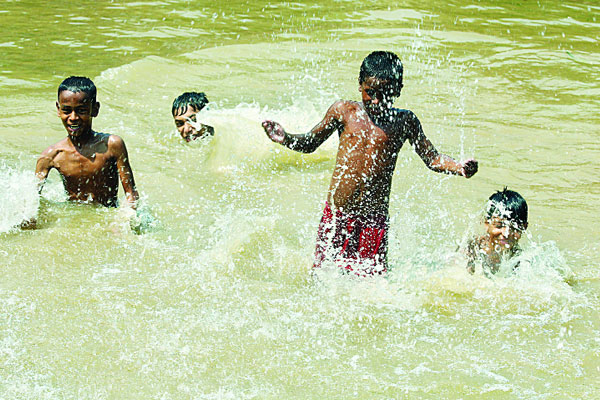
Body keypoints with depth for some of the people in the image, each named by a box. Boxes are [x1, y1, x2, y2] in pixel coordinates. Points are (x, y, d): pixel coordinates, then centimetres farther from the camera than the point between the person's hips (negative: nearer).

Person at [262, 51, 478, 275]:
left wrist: (459, 168, -13)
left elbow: (432, 159, 7)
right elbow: (310, 143, 12)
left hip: (374, 221, 0)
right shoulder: (344, 112, 1)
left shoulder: (404, 122, 2)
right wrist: (285, 139, -8)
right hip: (336, 215, 0)